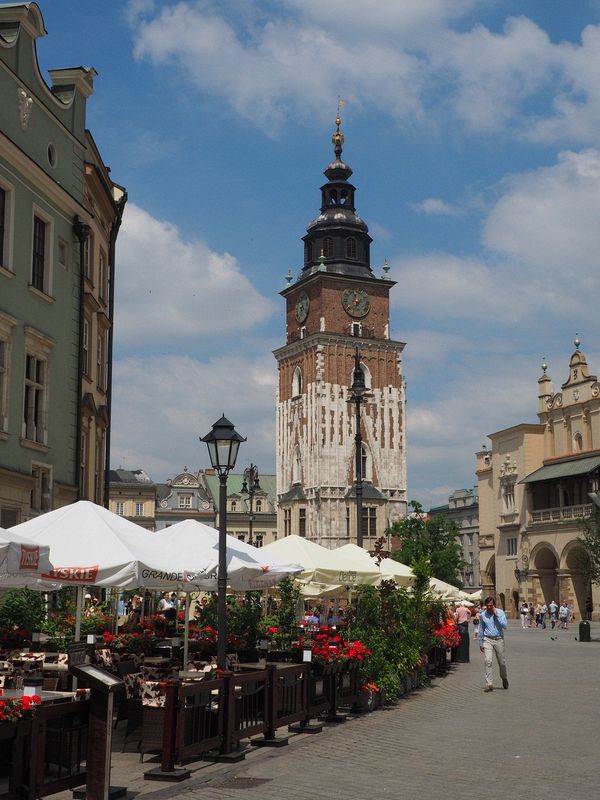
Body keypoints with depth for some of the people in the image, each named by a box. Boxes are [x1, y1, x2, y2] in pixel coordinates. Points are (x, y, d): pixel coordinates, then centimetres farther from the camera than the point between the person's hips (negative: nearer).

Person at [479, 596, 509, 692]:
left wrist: (497, 615, -18)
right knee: (488, 661, -12)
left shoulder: (500, 612, -2)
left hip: (499, 640, 0)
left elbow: (505, 626, -13)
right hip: (487, 640, 0)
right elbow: (481, 630, 10)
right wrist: (480, 643, 10)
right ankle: (489, 684, -11)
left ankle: (504, 679, 35)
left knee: (502, 662, 9)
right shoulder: (482, 615, 2)